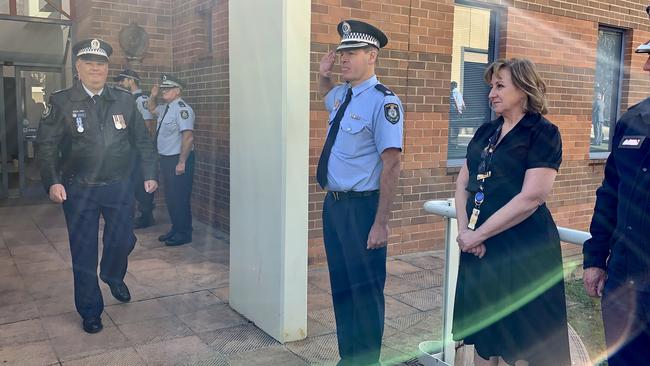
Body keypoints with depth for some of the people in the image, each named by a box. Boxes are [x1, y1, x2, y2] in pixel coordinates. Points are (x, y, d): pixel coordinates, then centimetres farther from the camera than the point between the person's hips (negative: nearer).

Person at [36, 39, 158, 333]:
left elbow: (142, 141, 10)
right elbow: (47, 146, -3)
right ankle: (90, 312, 21)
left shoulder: (124, 101, 4)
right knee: (84, 253, 5)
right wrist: (52, 182, -14)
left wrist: (150, 174, 5)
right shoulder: (60, 102, -3)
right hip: (79, 190, -2)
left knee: (123, 241, 9)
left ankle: (113, 276, 44)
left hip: (119, 187, 2)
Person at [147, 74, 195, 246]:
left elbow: (188, 137, -25)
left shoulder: (182, 109, -18)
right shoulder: (165, 108, 12)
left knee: (179, 198, -3)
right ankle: (175, 229, 30)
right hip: (166, 159, 10)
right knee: (170, 197, 17)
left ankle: (183, 234, 8)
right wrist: (153, 96, 15)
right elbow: (152, 109, 35)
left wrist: (182, 162, -25)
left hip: (179, 159, -10)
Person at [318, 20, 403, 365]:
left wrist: (380, 223, -23)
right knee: (340, 285, 17)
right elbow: (326, 93, 36)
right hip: (333, 204, 8)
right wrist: (323, 74, 13)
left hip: (362, 207, -8)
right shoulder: (341, 94, 9)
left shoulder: (383, 101, -16)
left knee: (365, 289, 6)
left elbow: (391, 164, -20)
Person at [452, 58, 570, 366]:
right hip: (479, 248, 6)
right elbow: (463, 184, 9)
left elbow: (531, 198, -18)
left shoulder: (543, 133, -9)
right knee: (483, 336, 16)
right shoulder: (486, 132, 11)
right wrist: (464, 230, -7)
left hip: (524, 250, -6)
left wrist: (478, 234, -16)